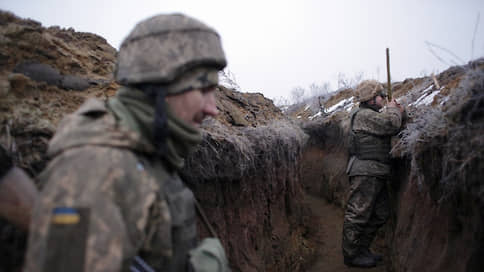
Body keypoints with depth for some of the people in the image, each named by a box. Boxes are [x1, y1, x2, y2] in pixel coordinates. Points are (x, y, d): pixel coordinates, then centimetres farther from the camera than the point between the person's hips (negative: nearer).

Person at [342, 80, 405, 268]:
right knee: (357, 214, -6)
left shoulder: (372, 116, 23)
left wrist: (398, 114, 10)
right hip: (365, 173, -11)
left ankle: (362, 249, 25)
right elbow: (390, 124, -20)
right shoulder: (364, 115, -11)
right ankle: (351, 255, 1)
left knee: (380, 214, 15)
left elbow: (392, 130, 24)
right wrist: (392, 109, -1)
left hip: (376, 175, 11)